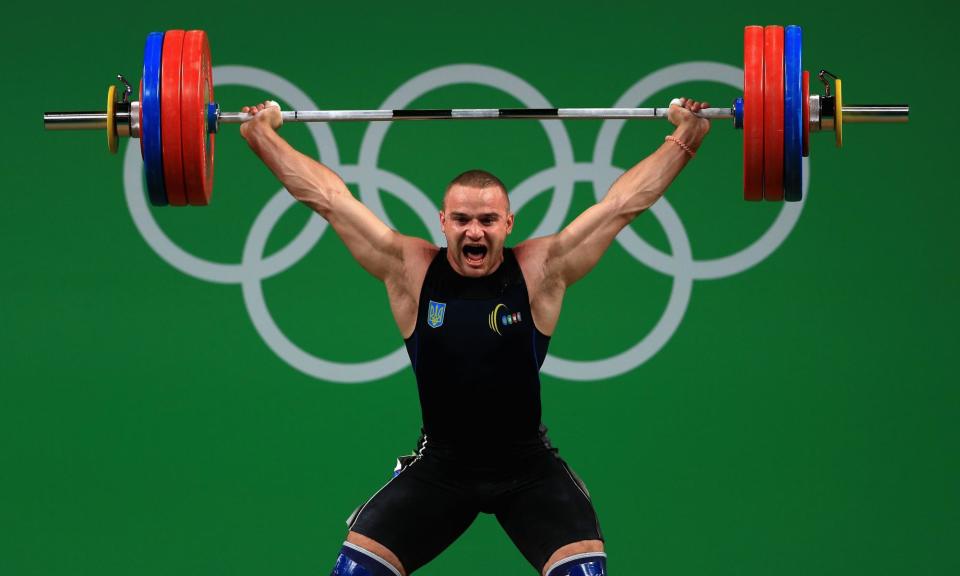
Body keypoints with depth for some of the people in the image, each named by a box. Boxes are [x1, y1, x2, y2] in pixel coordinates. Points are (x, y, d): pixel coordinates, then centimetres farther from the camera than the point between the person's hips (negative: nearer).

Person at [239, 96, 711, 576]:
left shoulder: (540, 271, -10)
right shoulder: (410, 270, -8)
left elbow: (624, 202, -6)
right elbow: (328, 197, -3)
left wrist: (685, 137, -6)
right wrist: (261, 135, -1)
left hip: (527, 468, -1)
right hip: (439, 465, 1)